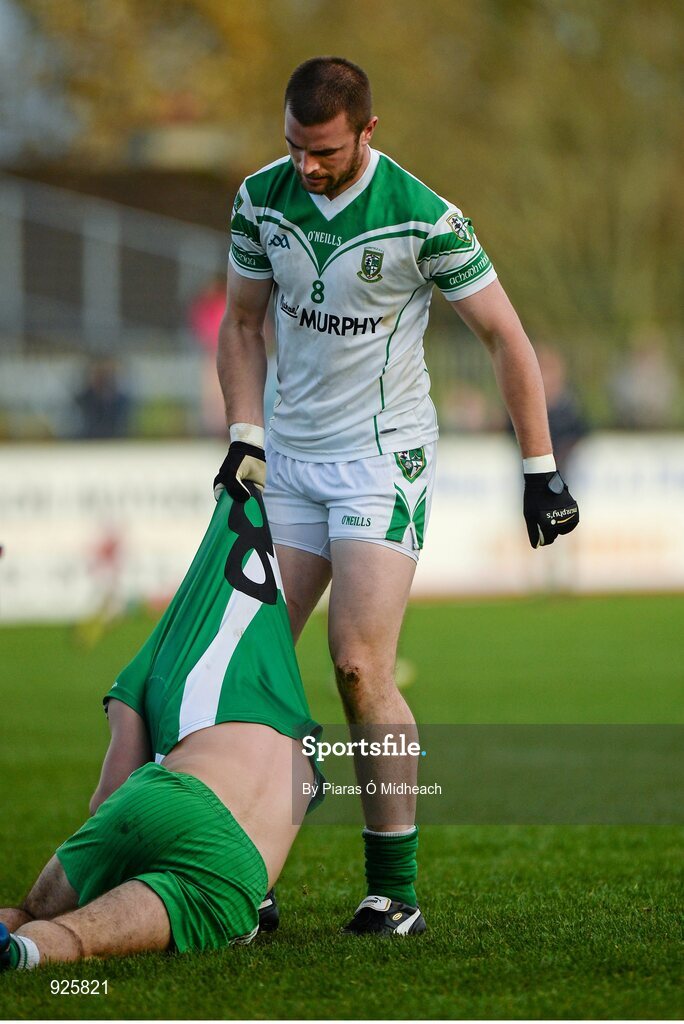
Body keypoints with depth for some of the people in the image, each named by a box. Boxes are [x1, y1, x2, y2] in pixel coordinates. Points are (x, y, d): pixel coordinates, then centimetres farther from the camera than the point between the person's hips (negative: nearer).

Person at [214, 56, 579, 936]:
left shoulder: (421, 217, -15)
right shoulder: (262, 200, -1)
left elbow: (505, 337, -7)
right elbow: (242, 323, 14)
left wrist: (540, 470, -7)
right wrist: (244, 435, 1)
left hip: (384, 458, -5)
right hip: (290, 457, 5)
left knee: (361, 667, -16)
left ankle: (395, 890, -8)